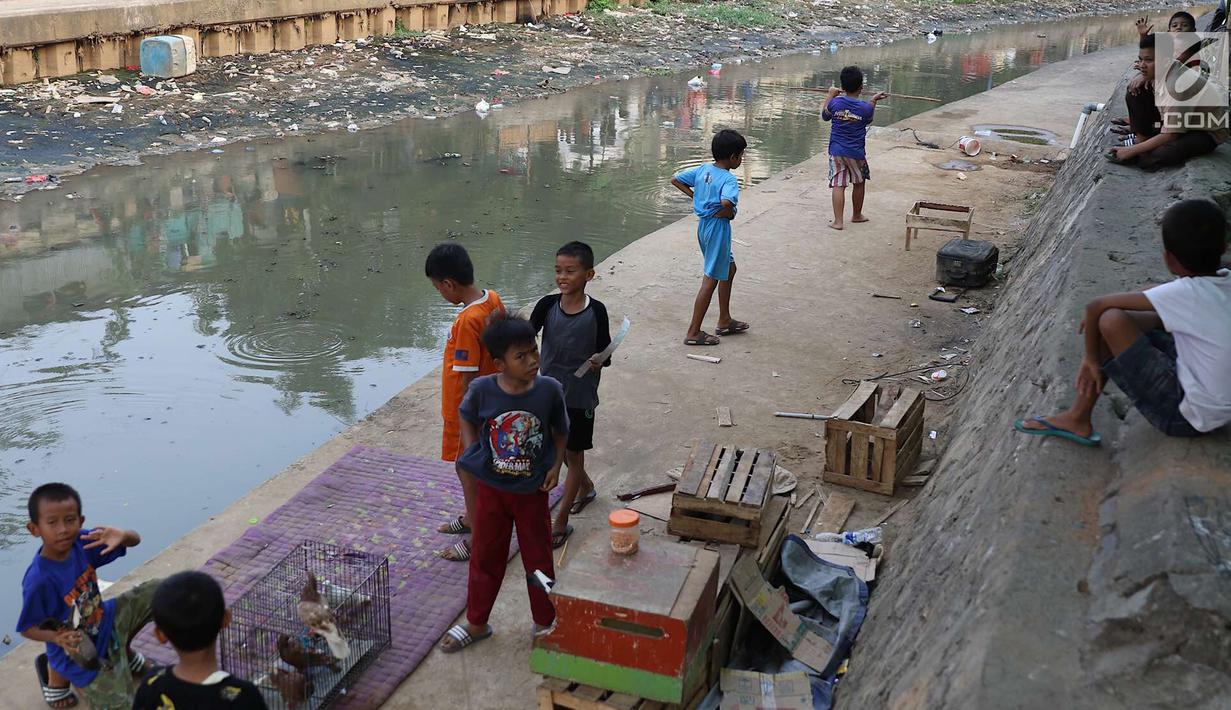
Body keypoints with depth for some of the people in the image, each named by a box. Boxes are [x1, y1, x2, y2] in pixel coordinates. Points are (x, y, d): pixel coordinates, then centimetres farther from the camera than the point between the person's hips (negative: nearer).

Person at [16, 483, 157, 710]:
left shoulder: (82, 543, -15)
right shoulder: (39, 580, -32)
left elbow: (135, 540, -7)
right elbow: (27, 628, -19)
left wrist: (122, 536, -30)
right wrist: (58, 638, -37)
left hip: (106, 623, 6)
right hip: (83, 654, -6)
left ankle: (124, 651, 19)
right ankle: (56, 673, 15)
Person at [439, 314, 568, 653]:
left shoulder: (549, 390, -17)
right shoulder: (482, 390, -19)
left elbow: (561, 431, 2)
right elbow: (467, 419, 4)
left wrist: (556, 465, -9)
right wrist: (471, 454, -6)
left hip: (533, 490, 0)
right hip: (491, 488, 0)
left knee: (539, 559, 14)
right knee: (485, 557, 16)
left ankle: (546, 622, 35)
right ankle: (476, 623, 35)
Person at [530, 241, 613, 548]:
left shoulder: (596, 311, -13)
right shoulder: (547, 305, -7)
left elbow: (605, 353, -6)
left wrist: (598, 362, -28)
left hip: (580, 395, -4)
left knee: (573, 453, 7)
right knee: (559, 449, 20)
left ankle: (561, 522, 17)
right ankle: (586, 487, 49)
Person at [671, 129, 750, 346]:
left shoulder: (702, 170, 3)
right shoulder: (728, 179, -21)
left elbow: (676, 180, 10)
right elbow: (726, 202, -40)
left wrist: (694, 196, 10)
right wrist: (728, 213, -18)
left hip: (704, 225, 9)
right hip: (718, 228, -9)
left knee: (729, 269, 24)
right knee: (711, 280, -1)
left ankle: (725, 321, 32)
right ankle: (693, 333, 4)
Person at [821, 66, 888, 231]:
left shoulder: (835, 103, -8)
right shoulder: (866, 107, -10)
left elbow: (825, 115, 13)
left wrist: (830, 95, 21)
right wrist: (874, 101, 20)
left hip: (836, 151, 1)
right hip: (856, 153, 0)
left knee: (838, 185, 0)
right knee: (859, 183, 19)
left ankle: (837, 221, -6)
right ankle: (856, 215, 33)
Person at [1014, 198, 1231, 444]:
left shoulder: (1186, 293, -22)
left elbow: (1095, 306, -18)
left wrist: (1091, 356, -2)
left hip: (1187, 417, -9)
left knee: (1112, 321, -16)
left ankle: (1078, 420, 2)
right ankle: (1077, 417, 16)